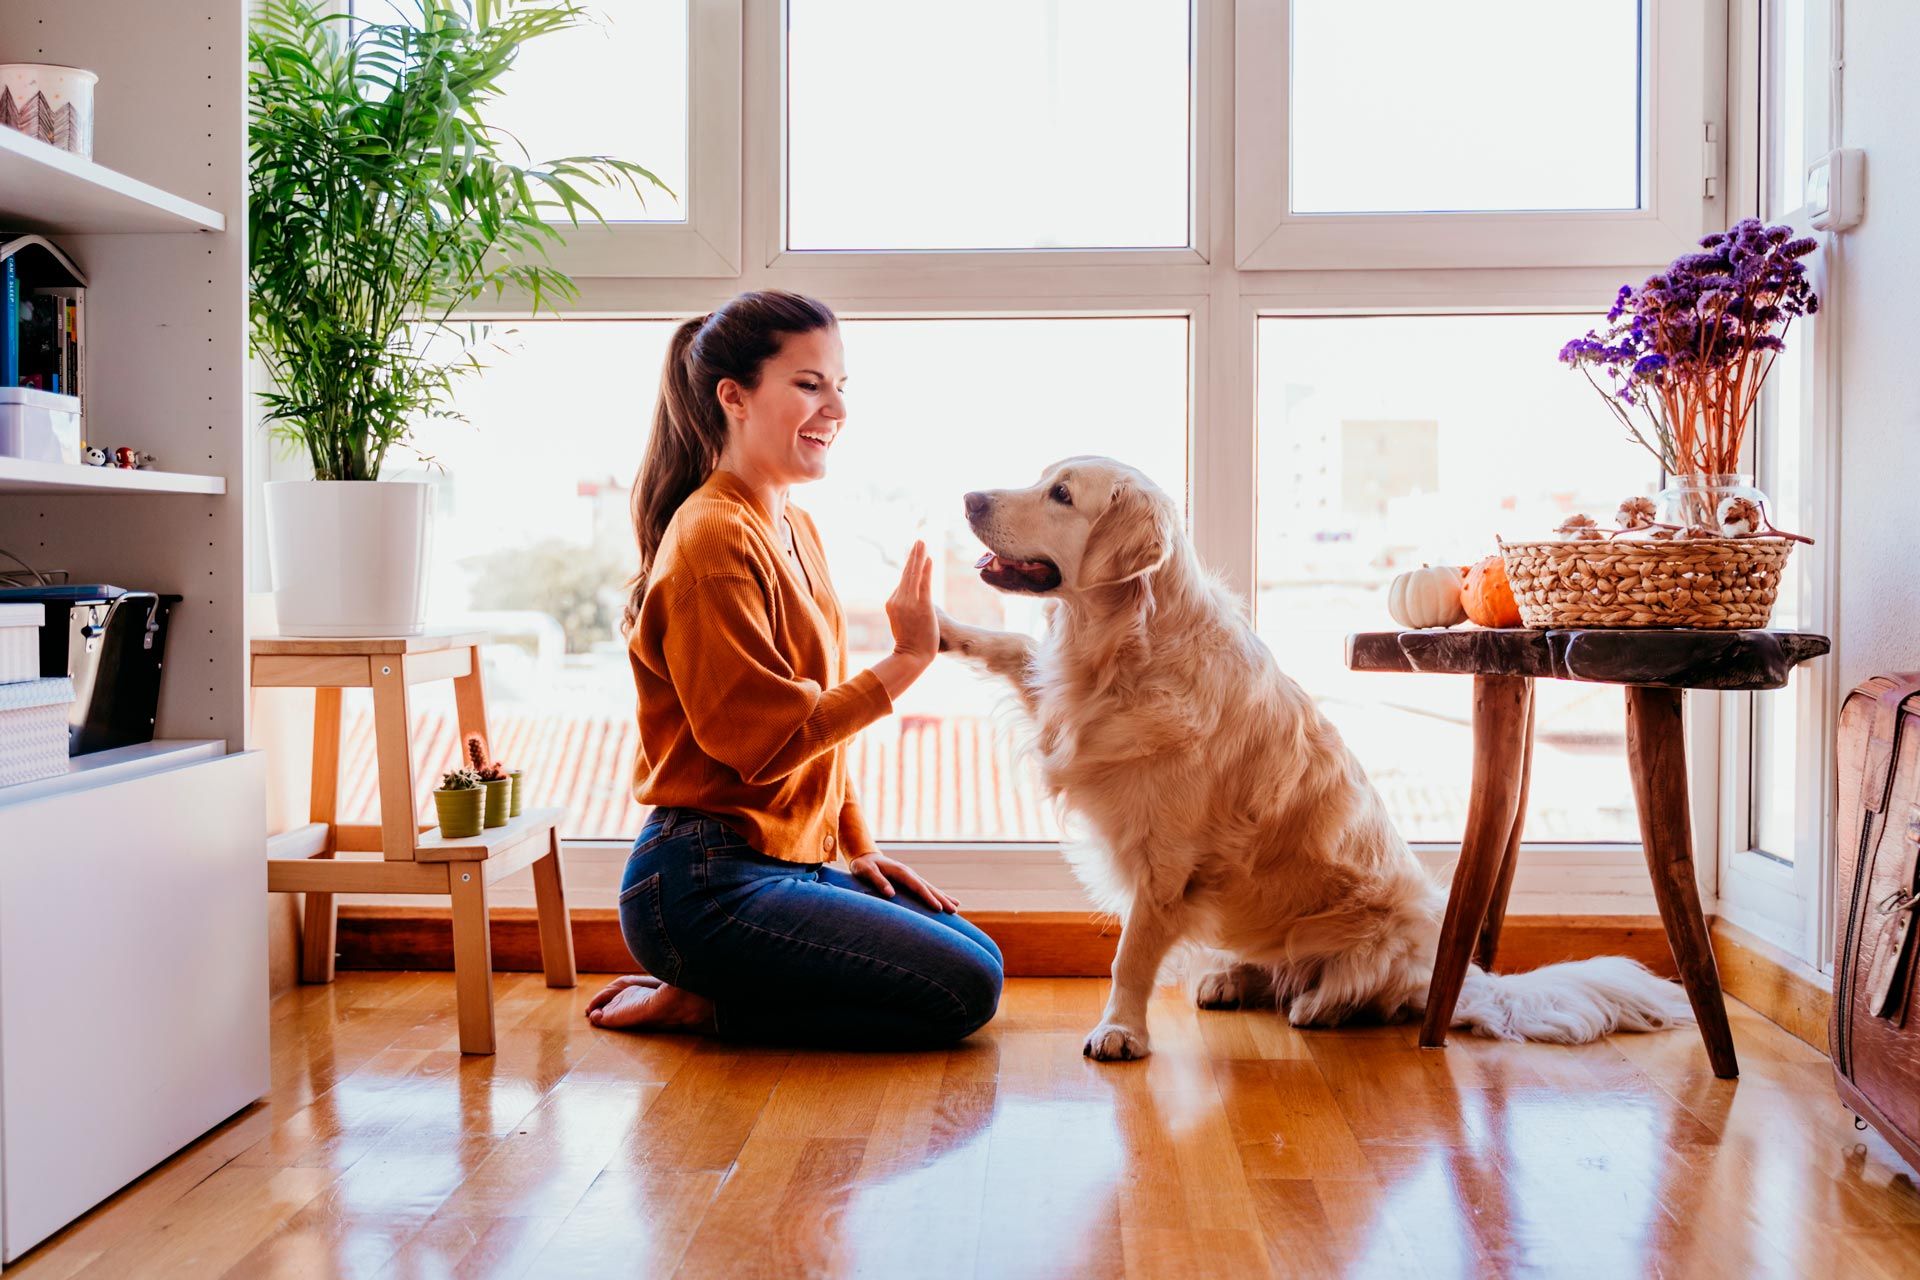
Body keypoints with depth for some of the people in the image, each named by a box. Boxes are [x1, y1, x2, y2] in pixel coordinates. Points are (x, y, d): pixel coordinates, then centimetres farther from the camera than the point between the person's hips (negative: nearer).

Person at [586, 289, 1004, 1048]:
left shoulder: (796, 530, 14)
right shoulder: (713, 538, -16)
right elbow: (765, 740, -21)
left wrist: (858, 848, 12)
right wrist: (905, 662, -18)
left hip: (789, 863, 10)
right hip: (706, 884, -10)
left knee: (980, 956, 11)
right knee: (961, 992, -12)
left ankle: (705, 990, 10)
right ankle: (698, 1003, -2)